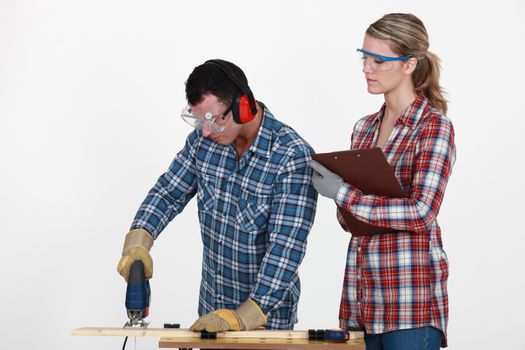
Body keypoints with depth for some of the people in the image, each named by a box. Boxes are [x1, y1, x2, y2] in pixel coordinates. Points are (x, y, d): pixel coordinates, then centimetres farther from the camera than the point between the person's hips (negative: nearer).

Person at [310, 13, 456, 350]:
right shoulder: (365, 127, 13)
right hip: (362, 290, 6)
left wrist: (343, 194, -18)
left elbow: (421, 214, -19)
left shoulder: (434, 127, -7)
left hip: (410, 295, -6)